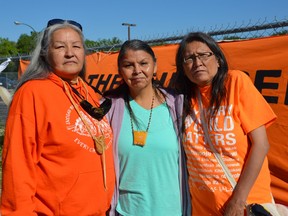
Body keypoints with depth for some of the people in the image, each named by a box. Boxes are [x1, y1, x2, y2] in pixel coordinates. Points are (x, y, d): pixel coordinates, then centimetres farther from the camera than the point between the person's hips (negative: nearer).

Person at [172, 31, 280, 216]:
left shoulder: (236, 81, -13)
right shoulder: (185, 97, -3)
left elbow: (261, 144, -16)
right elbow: (188, 152, 6)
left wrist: (239, 200, -17)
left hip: (247, 201, -3)